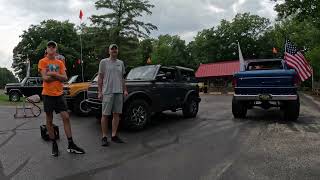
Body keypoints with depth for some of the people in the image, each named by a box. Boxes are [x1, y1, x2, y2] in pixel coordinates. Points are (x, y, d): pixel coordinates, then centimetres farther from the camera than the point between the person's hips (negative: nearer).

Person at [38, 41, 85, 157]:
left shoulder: (60, 63, 10)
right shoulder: (42, 62, 0)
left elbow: (65, 78, -1)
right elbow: (45, 78, -11)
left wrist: (53, 74, -14)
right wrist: (59, 76, -5)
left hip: (59, 94, 3)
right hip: (48, 94, -3)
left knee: (66, 117, -3)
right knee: (49, 120, 5)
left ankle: (71, 145, 3)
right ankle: (54, 145, 18)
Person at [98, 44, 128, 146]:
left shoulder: (120, 63, 15)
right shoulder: (104, 62, 3)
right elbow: (100, 78, 0)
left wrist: (125, 90, 10)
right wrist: (100, 92, -6)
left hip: (119, 92, 5)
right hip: (107, 92, -4)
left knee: (116, 114, 7)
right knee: (105, 115, -2)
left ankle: (114, 136, 17)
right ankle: (104, 137, 7)